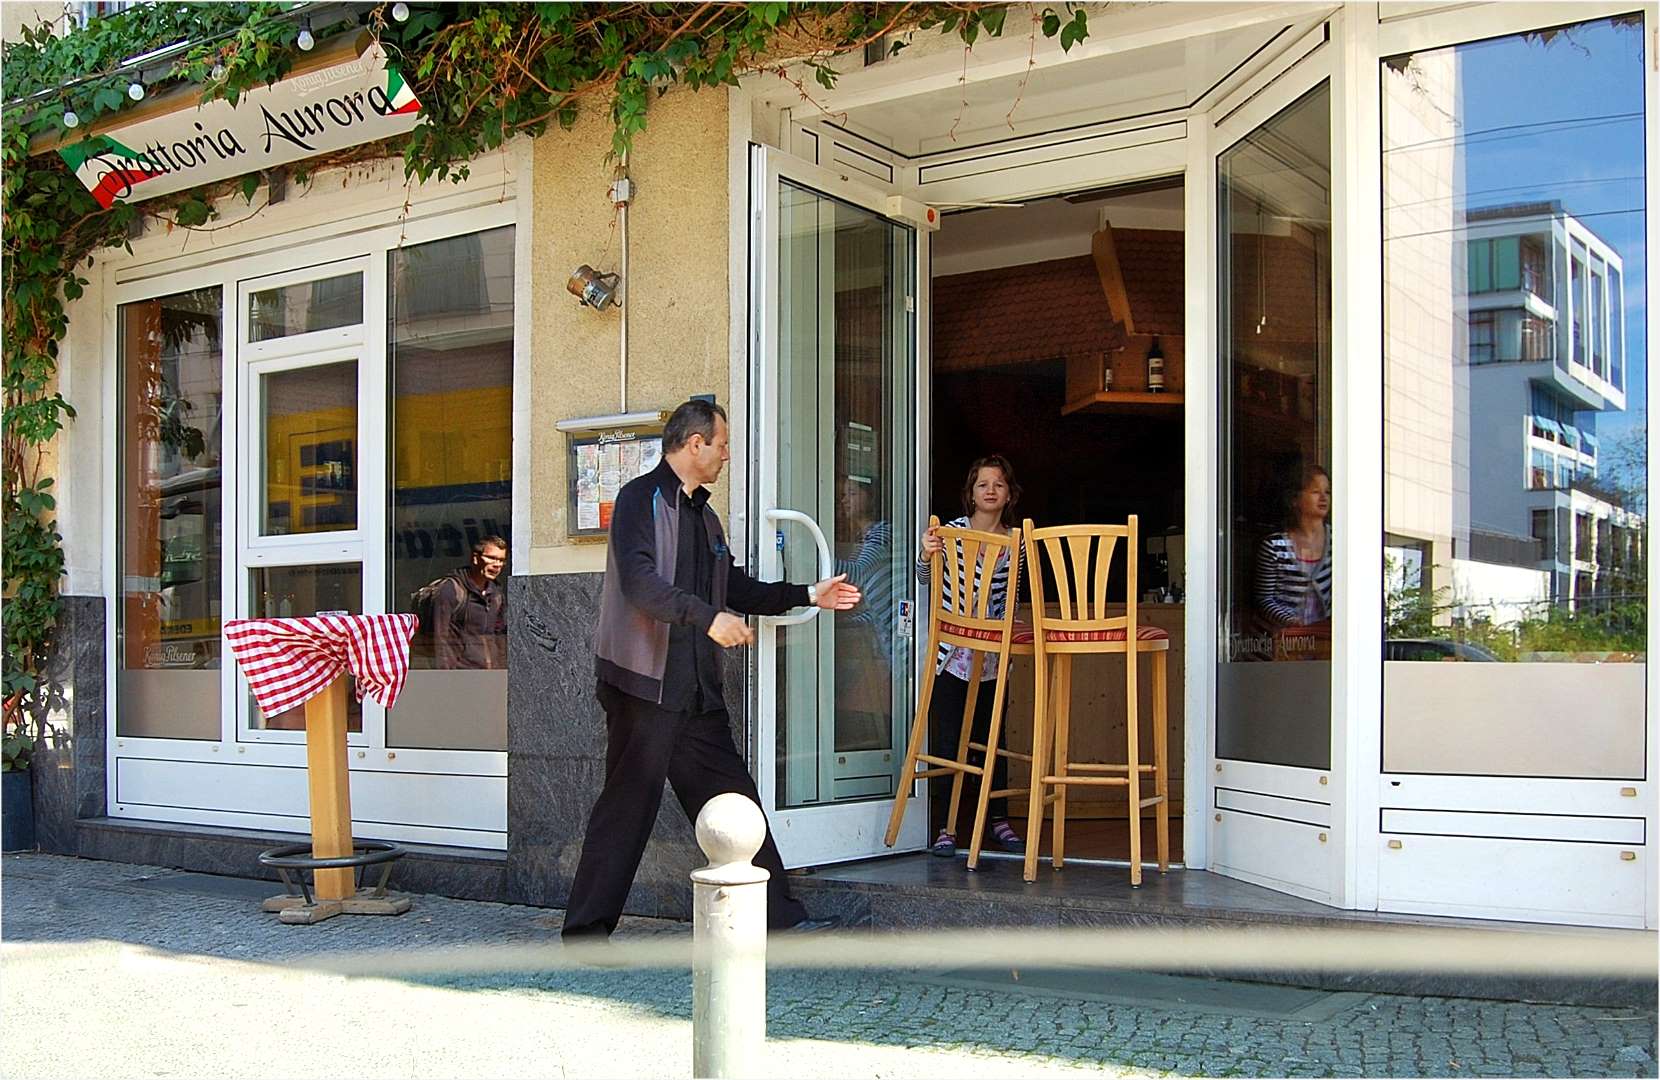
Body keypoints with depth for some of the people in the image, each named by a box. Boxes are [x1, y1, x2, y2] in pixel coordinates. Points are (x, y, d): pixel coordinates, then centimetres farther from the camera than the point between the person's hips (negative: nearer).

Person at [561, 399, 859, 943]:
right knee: (629, 803, -3)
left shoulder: (703, 516, 21)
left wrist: (807, 595, 24)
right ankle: (586, 928, 8)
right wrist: (708, 618, -28)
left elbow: (735, 589, 27)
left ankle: (779, 917, 12)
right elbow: (638, 580, -21)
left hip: (696, 689, 8)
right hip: (644, 682, -8)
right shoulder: (641, 500, -7)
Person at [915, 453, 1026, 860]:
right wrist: (926, 557, -30)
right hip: (950, 654, -3)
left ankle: (998, 819, 23)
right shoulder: (953, 532, -5)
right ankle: (946, 826, 5)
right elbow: (926, 579, -10)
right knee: (946, 740, -2)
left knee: (991, 740, 10)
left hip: (990, 658, 3)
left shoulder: (1015, 543, 5)